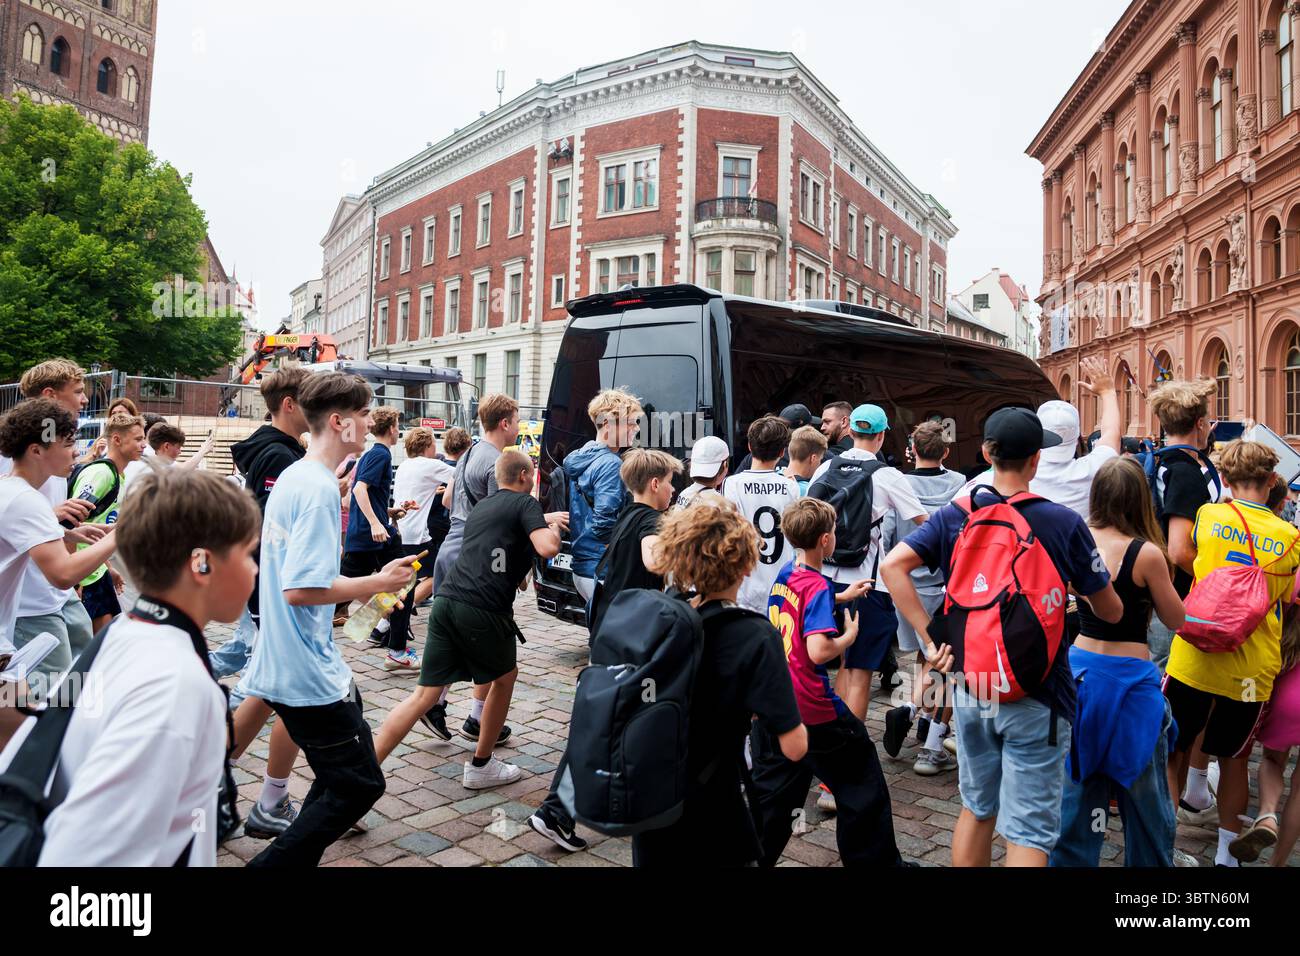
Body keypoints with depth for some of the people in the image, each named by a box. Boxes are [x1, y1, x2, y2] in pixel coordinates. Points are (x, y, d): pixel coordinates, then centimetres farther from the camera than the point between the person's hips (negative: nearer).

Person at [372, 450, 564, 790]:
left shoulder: (481, 506, 27)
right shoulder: (525, 503, 3)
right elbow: (547, 548, -12)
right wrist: (554, 529, 10)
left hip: (446, 600, 6)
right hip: (484, 609, -6)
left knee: (425, 695, 6)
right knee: (505, 677, 20)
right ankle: (480, 766, 28)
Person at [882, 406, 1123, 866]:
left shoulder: (955, 515, -3)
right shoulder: (1064, 522, -11)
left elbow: (892, 566, -14)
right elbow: (1110, 612, -3)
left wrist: (930, 638, -11)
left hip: (970, 688, 4)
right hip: (1035, 697, -3)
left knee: (977, 809, 22)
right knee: (1028, 831, 7)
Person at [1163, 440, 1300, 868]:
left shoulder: (1209, 516, -5)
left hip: (1194, 659, -1)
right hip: (1251, 671, 2)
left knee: (1174, 752, 14)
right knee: (1233, 760, 20)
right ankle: (1227, 854, 31)